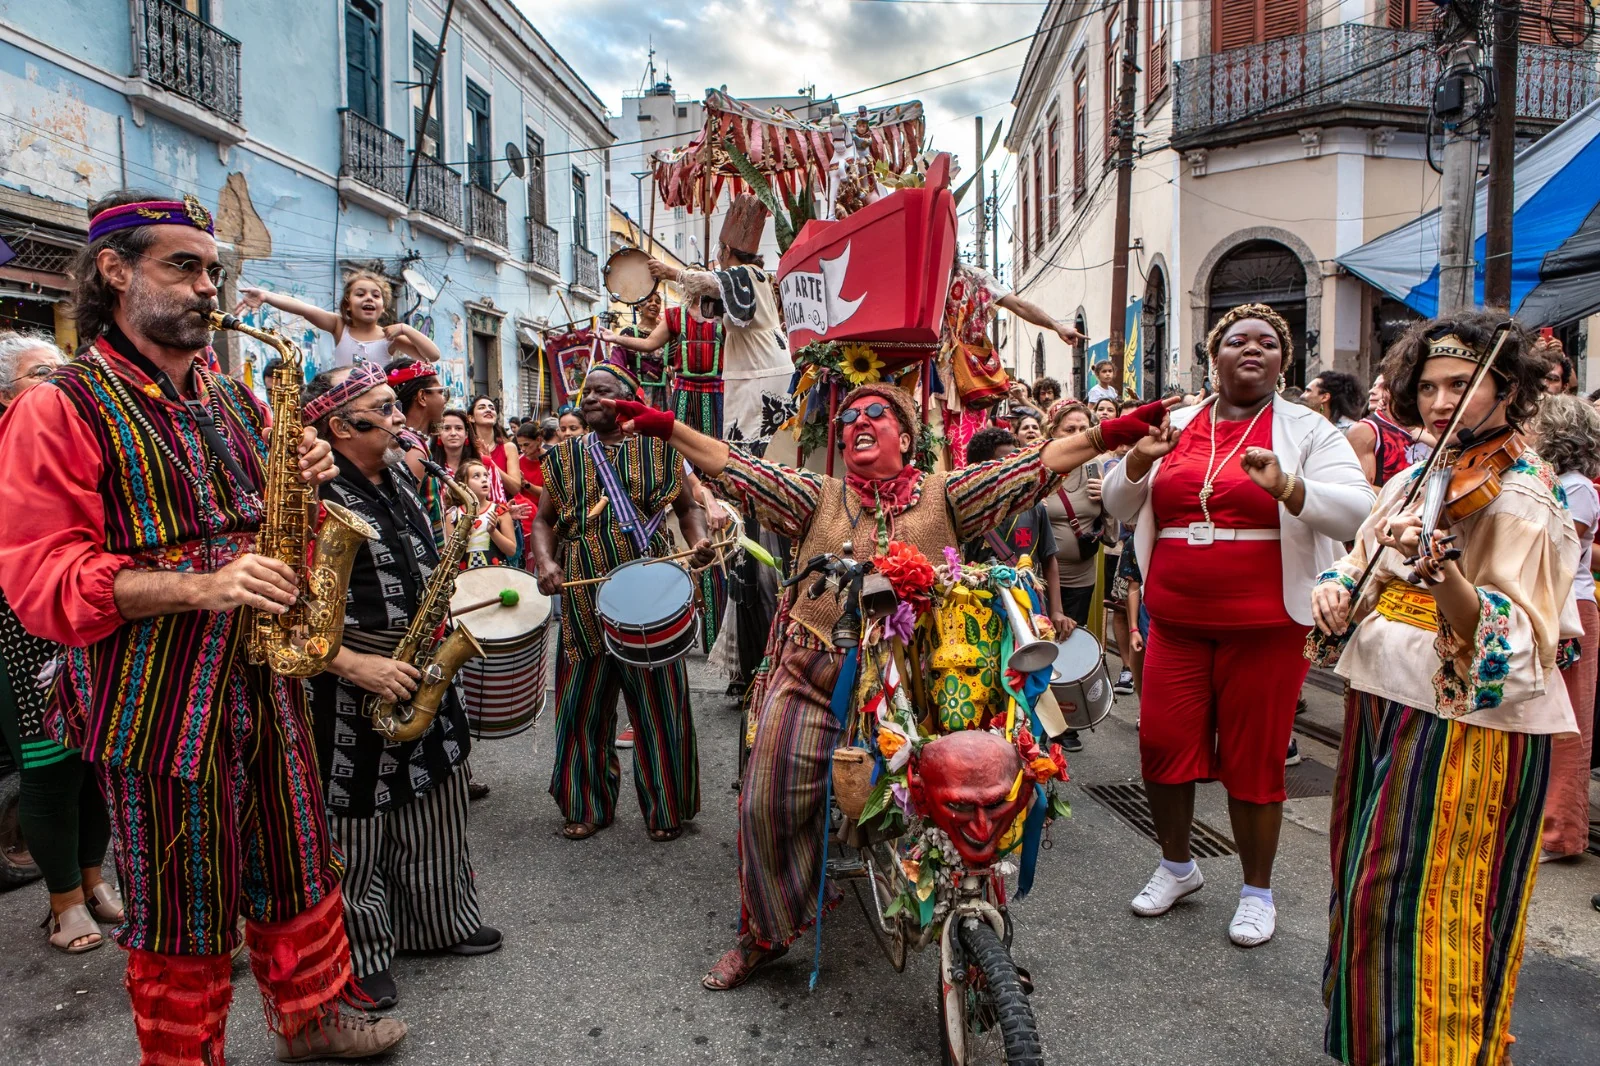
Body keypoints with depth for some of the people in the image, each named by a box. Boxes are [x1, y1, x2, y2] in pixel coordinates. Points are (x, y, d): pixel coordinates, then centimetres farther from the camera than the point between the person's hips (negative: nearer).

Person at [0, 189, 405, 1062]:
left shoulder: (232, 398, 12)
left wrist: (306, 477, -2)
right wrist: (201, 587, -27)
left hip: (266, 685, 6)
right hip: (158, 704, -6)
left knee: (299, 870, 18)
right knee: (185, 918, 9)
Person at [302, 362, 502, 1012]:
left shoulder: (400, 478, 8)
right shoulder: (313, 497, -20)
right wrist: (353, 664, -26)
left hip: (420, 678, 8)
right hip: (350, 691, -8)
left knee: (433, 811, 18)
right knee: (356, 828, 7)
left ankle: (440, 923, 35)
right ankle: (360, 960, 24)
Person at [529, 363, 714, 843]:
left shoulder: (660, 449, 3)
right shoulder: (565, 457, 9)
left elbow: (687, 505, 11)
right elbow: (544, 520, 12)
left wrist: (699, 541, -10)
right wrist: (545, 561, -8)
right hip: (586, 601, 2)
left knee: (659, 706, 4)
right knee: (584, 705, 9)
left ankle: (667, 807, 21)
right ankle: (588, 806, 27)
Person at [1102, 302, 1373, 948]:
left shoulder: (1306, 431, 0)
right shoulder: (1176, 427, 9)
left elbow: (1356, 511, -11)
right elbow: (1118, 505, 9)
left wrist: (1287, 488, -28)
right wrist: (1139, 461, -10)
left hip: (1263, 624, -3)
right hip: (1176, 621, 3)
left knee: (1254, 759, 5)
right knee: (1162, 743, 5)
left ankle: (1257, 890, 27)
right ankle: (1177, 865, 30)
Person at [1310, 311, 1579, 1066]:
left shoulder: (1520, 499, -14)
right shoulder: (1412, 481, 9)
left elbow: (1516, 644, -23)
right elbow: (1363, 572, 14)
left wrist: (1442, 572, -40)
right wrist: (1335, 590, -8)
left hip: (1465, 729, -8)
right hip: (1388, 708, 8)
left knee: (1423, 906, 0)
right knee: (1369, 886, 20)